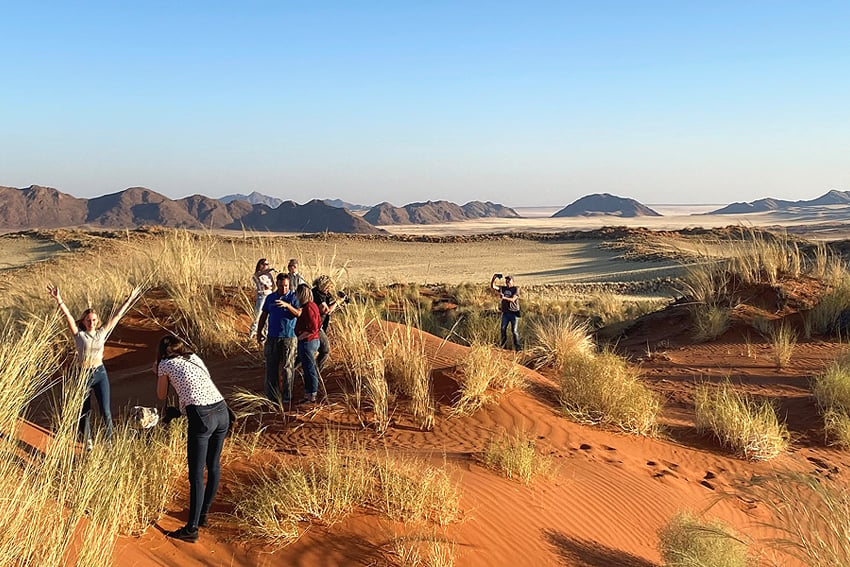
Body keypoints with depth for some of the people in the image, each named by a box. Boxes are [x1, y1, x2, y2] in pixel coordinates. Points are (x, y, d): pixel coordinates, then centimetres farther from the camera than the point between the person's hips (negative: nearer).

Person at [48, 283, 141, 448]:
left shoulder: (102, 333, 4)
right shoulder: (79, 335, -2)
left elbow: (117, 316, 6)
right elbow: (68, 316, -12)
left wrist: (129, 299, 8)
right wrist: (58, 299, -23)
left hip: (100, 374, 1)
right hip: (83, 375, -1)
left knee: (106, 411, -3)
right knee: (85, 412, 10)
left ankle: (109, 441, 12)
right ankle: (87, 440, 31)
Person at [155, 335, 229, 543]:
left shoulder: (165, 364, 10)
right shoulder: (195, 358, 23)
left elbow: (162, 396, 21)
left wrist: (157, 373, 35)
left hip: (201, 416, -6)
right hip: (222, 411, 6)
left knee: (197, 474, 0)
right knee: (213, 467, 19)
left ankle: (191, 529, 6)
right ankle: (203, 514, 36)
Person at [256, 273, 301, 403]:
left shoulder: (293, 297, -1)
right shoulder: (270, 298, 11)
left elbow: (299, 314, -13)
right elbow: (264, 315, 16)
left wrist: (287, 305, -27)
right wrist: (259, 332, 12)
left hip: (289, 337, -3)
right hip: (272, 337, 4)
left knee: (288, 367, 0)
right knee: (271, 366, 6)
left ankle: (287, 396, 7)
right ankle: (272, 396, 15)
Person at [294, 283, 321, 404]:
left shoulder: (308, 308, -21)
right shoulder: (313, 305, 9)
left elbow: (313, 328, -26)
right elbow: (319, 323, 17)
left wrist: (300, 336, -15)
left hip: (307, 342, -10)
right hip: (314, 340, 10)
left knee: (309, 369, 0)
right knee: (307, 368, 17)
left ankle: (311, 395, 9)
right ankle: (308, 393, 26)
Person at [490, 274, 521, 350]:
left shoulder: (516, 289, -4)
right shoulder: (503, 288, 10)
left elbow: (513, 299, -17)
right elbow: (492, 286, 4)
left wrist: (504, 297, -31)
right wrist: (494, 277, -11)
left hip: (514, 313, -5)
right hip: (505, 312, 5)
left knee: (514, 330, -3)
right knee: (503, 329, 4)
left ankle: (517, 346, 6)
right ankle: (503, 345, 15)